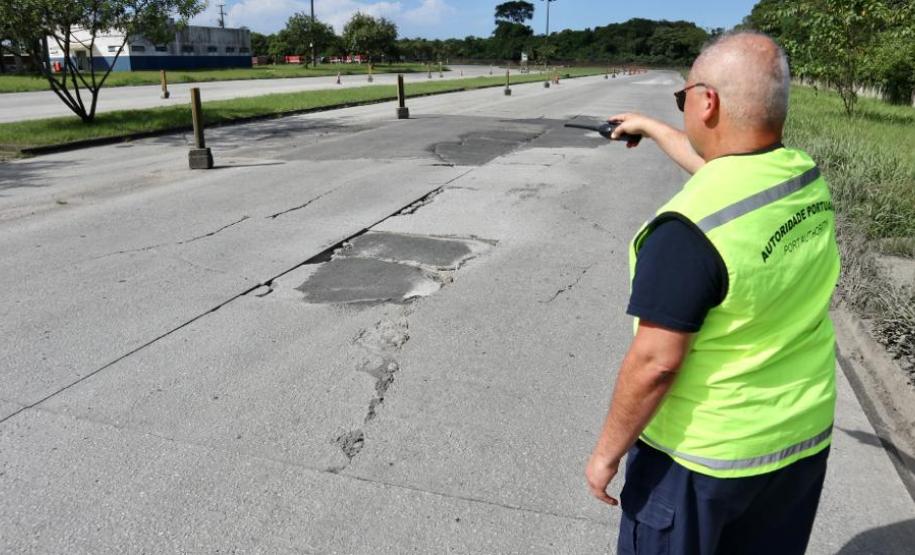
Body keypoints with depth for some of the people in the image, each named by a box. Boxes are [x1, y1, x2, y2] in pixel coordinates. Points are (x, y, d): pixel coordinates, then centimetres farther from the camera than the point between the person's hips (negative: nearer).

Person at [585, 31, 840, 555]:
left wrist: (606, 453, -12)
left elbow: (655, 363, -26)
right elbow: (723, 166, 16)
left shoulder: (691, 226, -29)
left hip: (702, 454, -6)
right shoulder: (808, 179, -5)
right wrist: (652, 128, 30)